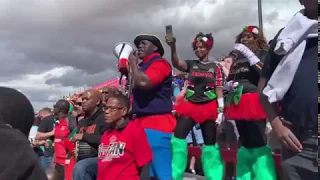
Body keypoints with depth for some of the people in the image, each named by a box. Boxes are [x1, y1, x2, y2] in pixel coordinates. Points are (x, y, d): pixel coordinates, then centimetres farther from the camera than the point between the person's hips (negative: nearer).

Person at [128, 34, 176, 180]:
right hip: (143, 122, 10)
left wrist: (133, 63, -7)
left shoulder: (159, 63, -6)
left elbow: (144, 83, -23)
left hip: (157, 123, -10)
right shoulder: (144, 66, 21)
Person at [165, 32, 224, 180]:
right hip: (190, 106, 1)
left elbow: (219, 91, 3)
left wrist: (220, 112, -4)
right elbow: (176, 63, -13)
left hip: (208, 108, -1)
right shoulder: (191, 64, 8)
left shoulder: (215, 67, 6)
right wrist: (173, 47, -31)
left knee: (210, 142, 3)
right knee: (178, 135, -14)